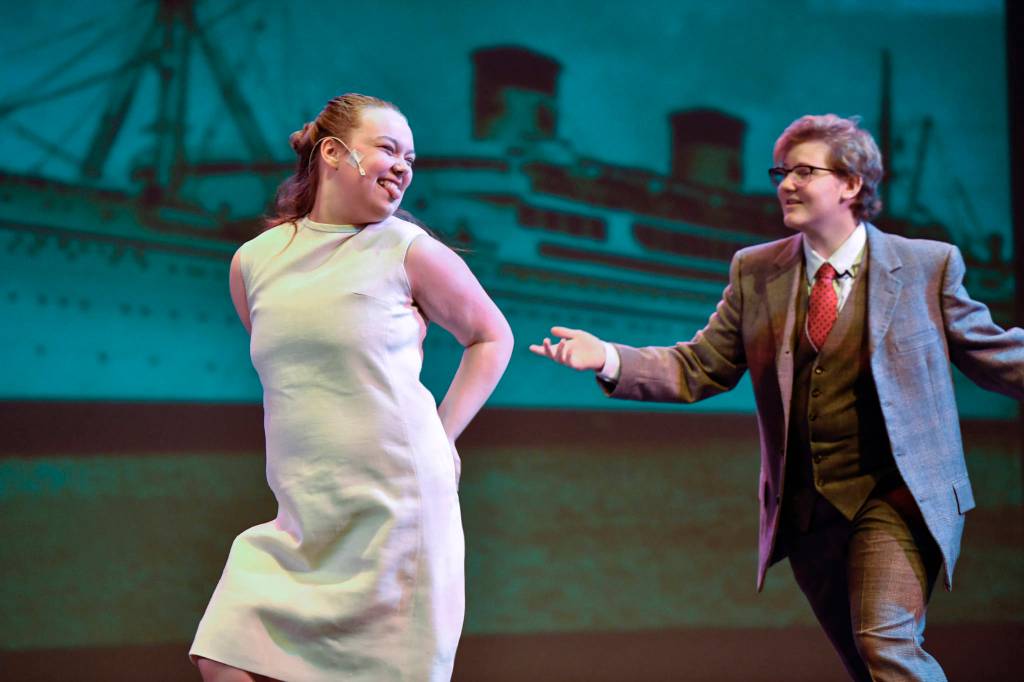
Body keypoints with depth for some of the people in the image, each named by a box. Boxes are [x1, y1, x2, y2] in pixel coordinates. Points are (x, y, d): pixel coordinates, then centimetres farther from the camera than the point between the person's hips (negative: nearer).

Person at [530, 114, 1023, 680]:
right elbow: (699, 367, 2)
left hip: (894, 498, -3)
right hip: (806, 510, 4)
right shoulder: (754, 272, 5)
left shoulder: (927, 266, -1)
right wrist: (609, 359, -13)